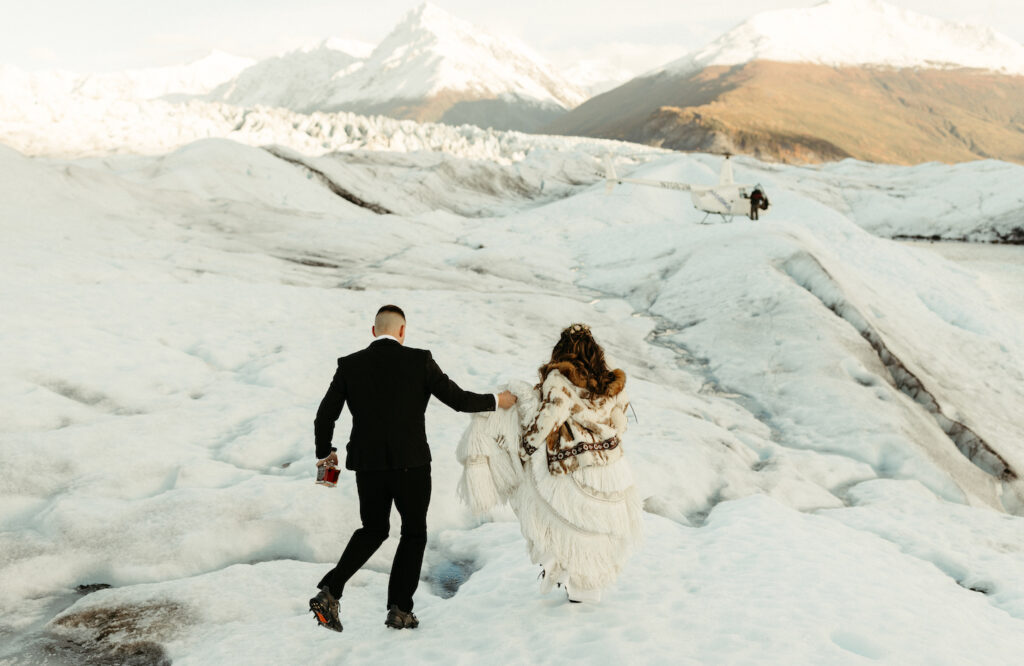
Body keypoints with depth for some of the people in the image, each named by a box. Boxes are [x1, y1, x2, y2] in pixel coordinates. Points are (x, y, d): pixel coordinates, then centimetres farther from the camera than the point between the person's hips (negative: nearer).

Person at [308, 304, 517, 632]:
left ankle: (329, 592, 8)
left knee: (373, 530, 22)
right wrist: (496, 402, 15)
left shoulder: (350, 365, 0)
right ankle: (400, 609, 14)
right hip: (411, 464, -3)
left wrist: (324, 452, 19)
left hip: (367, 464, 3)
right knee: (414, 532, 16)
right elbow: (458, 399, -2)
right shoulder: (420, 360, -6)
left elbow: (325, 416, 1)